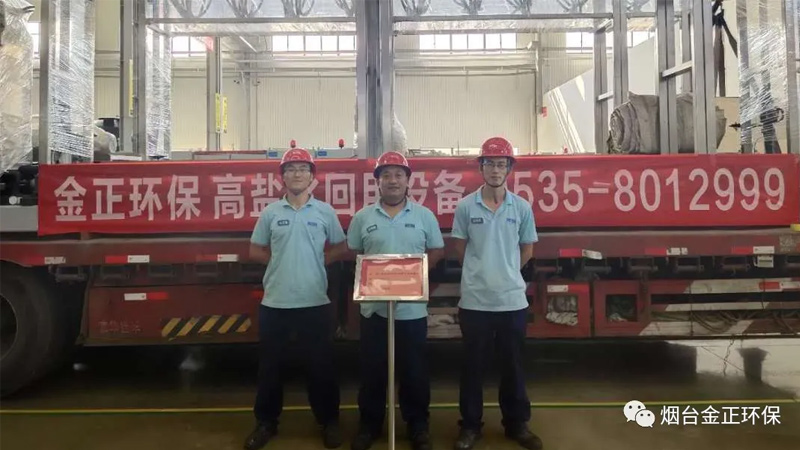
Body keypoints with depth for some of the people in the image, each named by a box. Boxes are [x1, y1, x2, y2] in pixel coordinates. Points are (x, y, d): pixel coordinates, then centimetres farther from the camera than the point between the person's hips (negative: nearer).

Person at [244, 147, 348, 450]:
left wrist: (316, 262, -1)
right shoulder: (270, 212, 4)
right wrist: (281, 261, 0)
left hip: (315, 302, -1)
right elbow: (255, 251, 11)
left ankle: (329, 421, 25)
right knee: (269, 365, 11)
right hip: (275, 301, 1)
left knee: (320, 364, 8)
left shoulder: (325, 212, 3)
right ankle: (266, 422, 28)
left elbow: (341, 248, 10)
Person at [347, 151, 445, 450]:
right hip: (373, 306, 1)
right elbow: (352, 254, 9)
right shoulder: (362, 217, 4)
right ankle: (369, 424, 27)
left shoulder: (424, 215, 3)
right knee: (372, 370, 10)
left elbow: (437, 251, 8)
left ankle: (418, 425, 26)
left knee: (414, 370, 10)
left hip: (412, 308, 0)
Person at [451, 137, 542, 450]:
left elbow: (527, 250, 11)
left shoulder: (522, 207, 1)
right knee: (473, 366, 9)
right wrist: (480, 272, 8)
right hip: (475, 300, -1)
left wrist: (506, 273, 11)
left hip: (513, 300, 1)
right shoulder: (466, 206, -3)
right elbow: (460, 249, 6)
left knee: (513, 366, 13)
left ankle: (517, 424, 29)